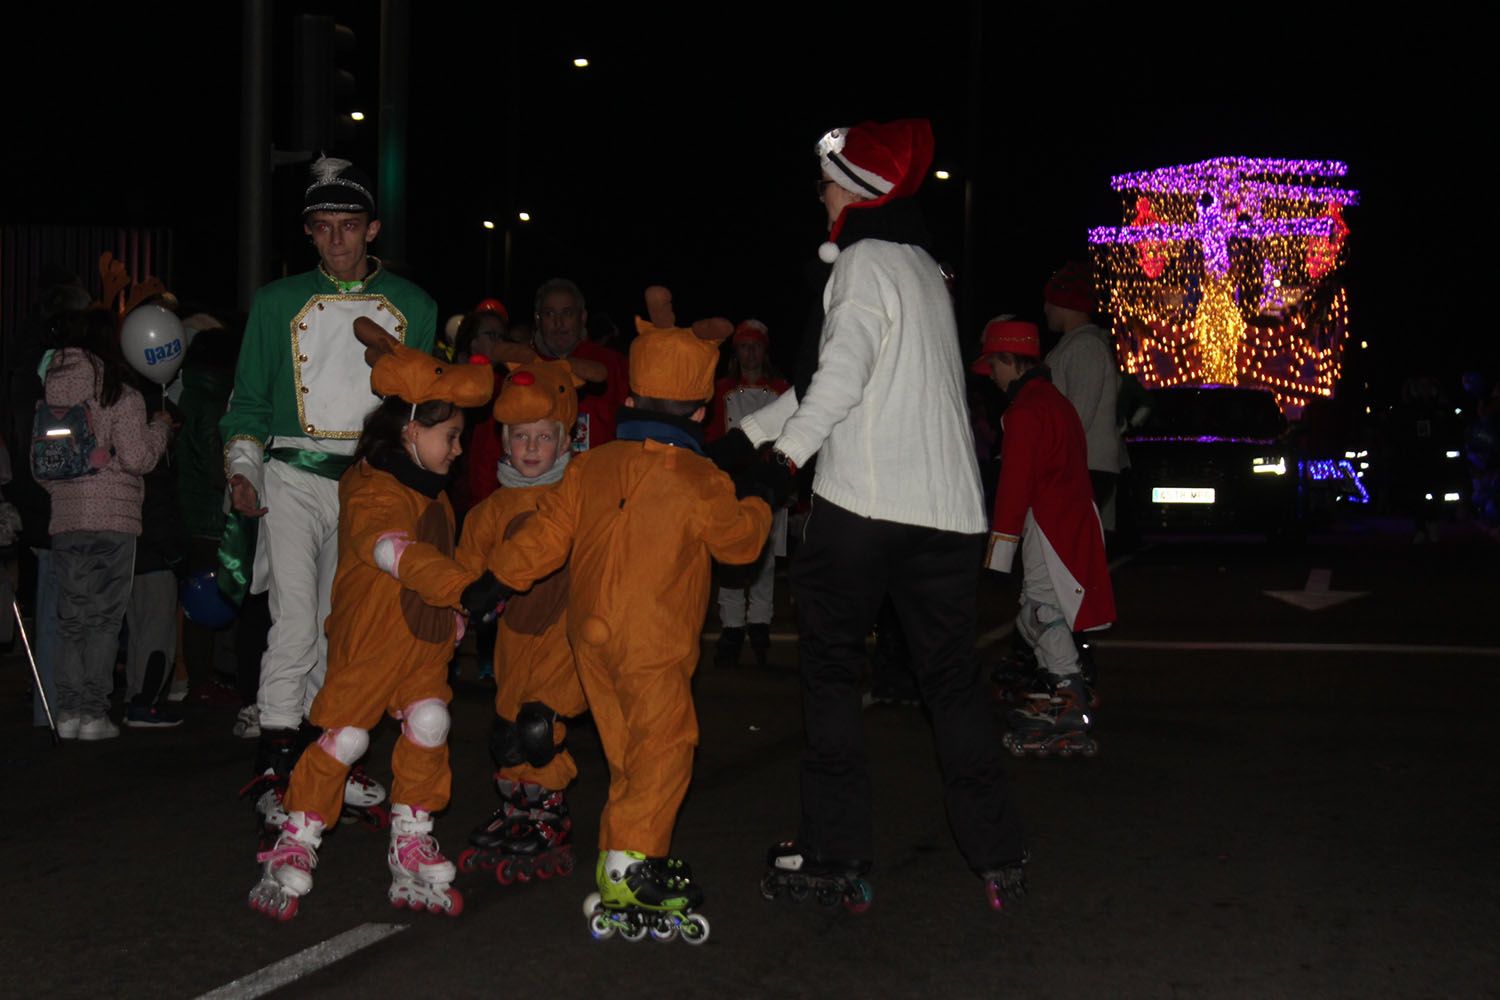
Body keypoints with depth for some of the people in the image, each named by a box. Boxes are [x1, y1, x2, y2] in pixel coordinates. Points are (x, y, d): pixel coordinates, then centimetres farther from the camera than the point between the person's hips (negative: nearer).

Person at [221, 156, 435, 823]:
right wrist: (242, 470, -4)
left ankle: (315, 750, 18)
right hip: (292, 475, -2)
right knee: (296, 617, -14)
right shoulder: (278, 302, 8)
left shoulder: (412, 306, 11)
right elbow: (249, 399, 10)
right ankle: (275, 767, -12)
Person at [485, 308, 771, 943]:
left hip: (591, 637, 7)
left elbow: (544, 537, 5)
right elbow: (739, 541, 6)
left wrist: (496, 578, 16)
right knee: (662, 753, -4)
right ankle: (626, 883, -11)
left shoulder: (589, 467, 4)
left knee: (631, 754, 16)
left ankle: (639, 866, 21)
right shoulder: (699, 483, -9)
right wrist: (759, 505, 26)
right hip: (653, 647, -6)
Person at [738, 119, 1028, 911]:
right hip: (949, 506, 7)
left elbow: (842, 372, -20)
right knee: (951, 674, 13)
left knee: (832, 669, 5)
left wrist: (786, 454, -11)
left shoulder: (865, 262, -4)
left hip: (862, 503, -7)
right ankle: (997, 856, 13)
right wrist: (747, 430, 26)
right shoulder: (924, 268, 21)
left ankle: (834, 853, 7)